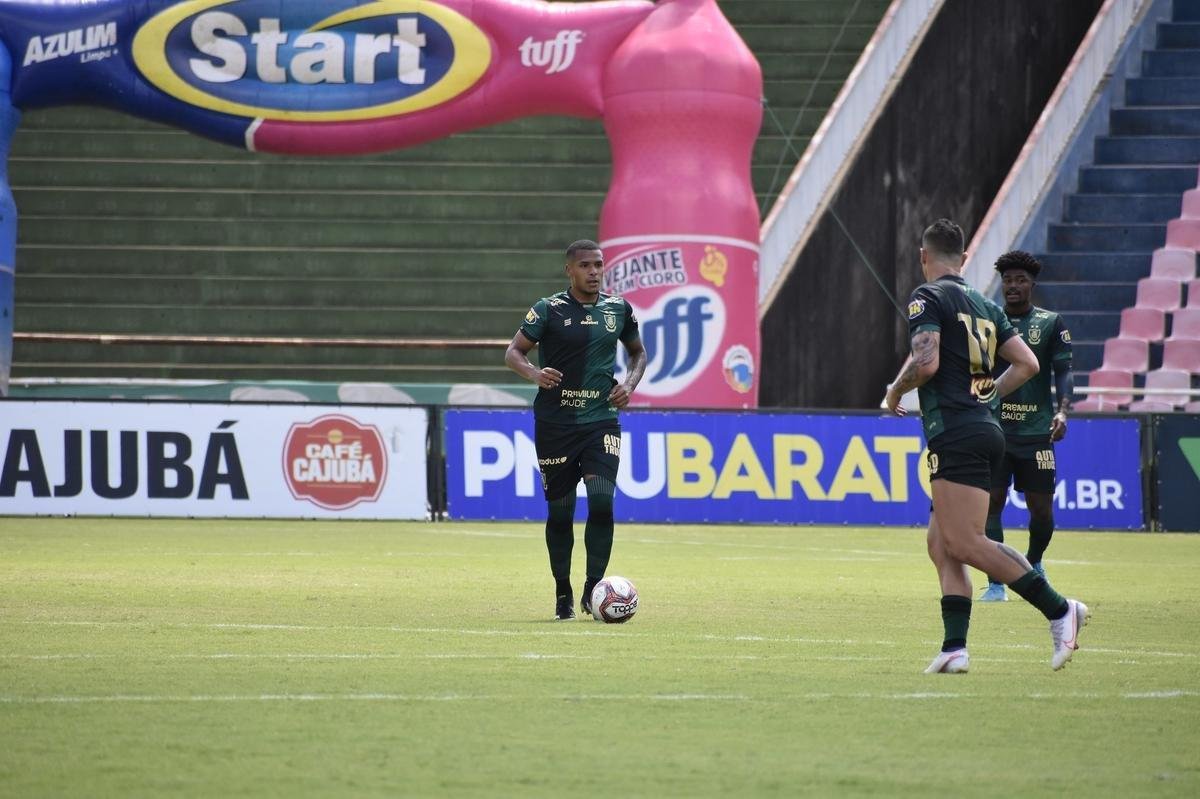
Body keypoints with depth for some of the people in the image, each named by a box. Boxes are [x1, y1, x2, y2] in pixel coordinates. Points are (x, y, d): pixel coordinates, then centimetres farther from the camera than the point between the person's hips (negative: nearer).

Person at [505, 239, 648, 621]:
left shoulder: (618, 310, 6)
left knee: (602, 501, -16)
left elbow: (638, 352, 22)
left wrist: (630, 383, 2)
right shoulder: (548, 309, -3)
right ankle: (563, 594, 17)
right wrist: (534, 373, -23)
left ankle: (593, 589, -8)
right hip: (555, 423, -2)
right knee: (560, 511, 3)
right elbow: (513, 352, -2)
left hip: (602, 420, 2)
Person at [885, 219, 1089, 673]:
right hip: (986, 428, 9)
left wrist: (895, 392, 1)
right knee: (941, 542, 9)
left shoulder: (927, 298, -5)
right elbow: (1027, 364, 16)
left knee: (964, 544, -12)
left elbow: (925, 363, -17)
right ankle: (955, 648, -1)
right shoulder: (985, 305, 18)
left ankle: (1058, 609, -16)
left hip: (954, 434, -9)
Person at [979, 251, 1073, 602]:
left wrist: (1062, 410, -16)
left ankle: (1033, 563, 32)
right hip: (994, 428, 0)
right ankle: (996, 583, -5)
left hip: (1036, 430, 0)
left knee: (1041, 509, 3)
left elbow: (1063, 371, 0)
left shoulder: (1051, 323, 4)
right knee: (991, 503, -9)